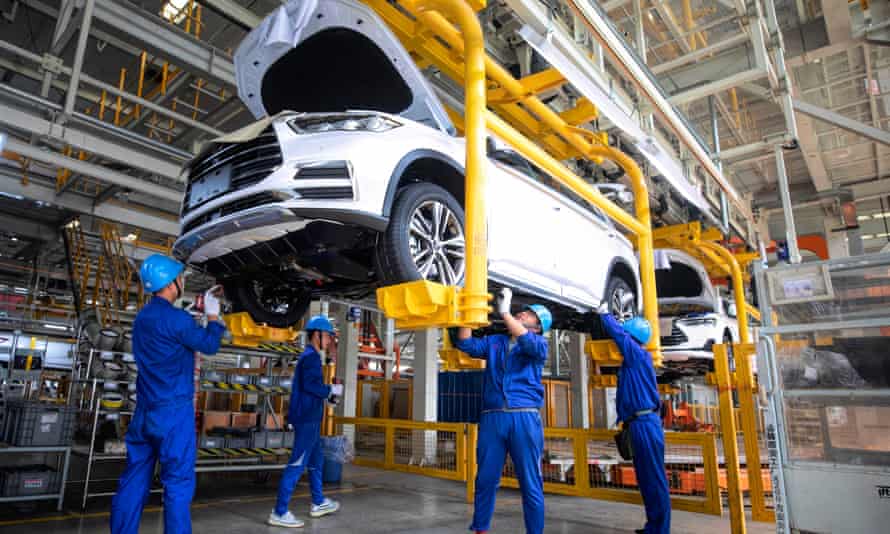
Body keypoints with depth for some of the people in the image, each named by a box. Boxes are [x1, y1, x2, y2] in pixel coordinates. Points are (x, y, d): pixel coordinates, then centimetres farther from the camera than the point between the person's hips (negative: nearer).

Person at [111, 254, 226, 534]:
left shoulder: (144, 316, 11)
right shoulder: (175, 318, -16)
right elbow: (209, 345, -5)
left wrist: (202, 306, 23)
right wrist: (212, 314, 8)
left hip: (144, 413, 8)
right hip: (173, 411, -8)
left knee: (134, 482, 12)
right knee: (178, 483, -1)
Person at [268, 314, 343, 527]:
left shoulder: (308, 356, 17)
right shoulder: (311, 356, -13)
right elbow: (310, 384, -26)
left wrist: (329, 395, 10)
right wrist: (331, 390, -13)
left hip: (308, 418, 11)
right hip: (307, 419, -11)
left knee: (316, 461, 19)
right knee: (297, 464, -7)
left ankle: (319, 503, 32)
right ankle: (279, 512, -2)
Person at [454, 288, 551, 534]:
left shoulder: (539, 344, 8)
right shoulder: (493, 342, 18)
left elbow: (531, 345, -15)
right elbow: (466, 344, 7)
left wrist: (505, 313, -18)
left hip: (525, 418, -3)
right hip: (492, 418, 3)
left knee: (531, 484, 2)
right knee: (485, 480, 9)